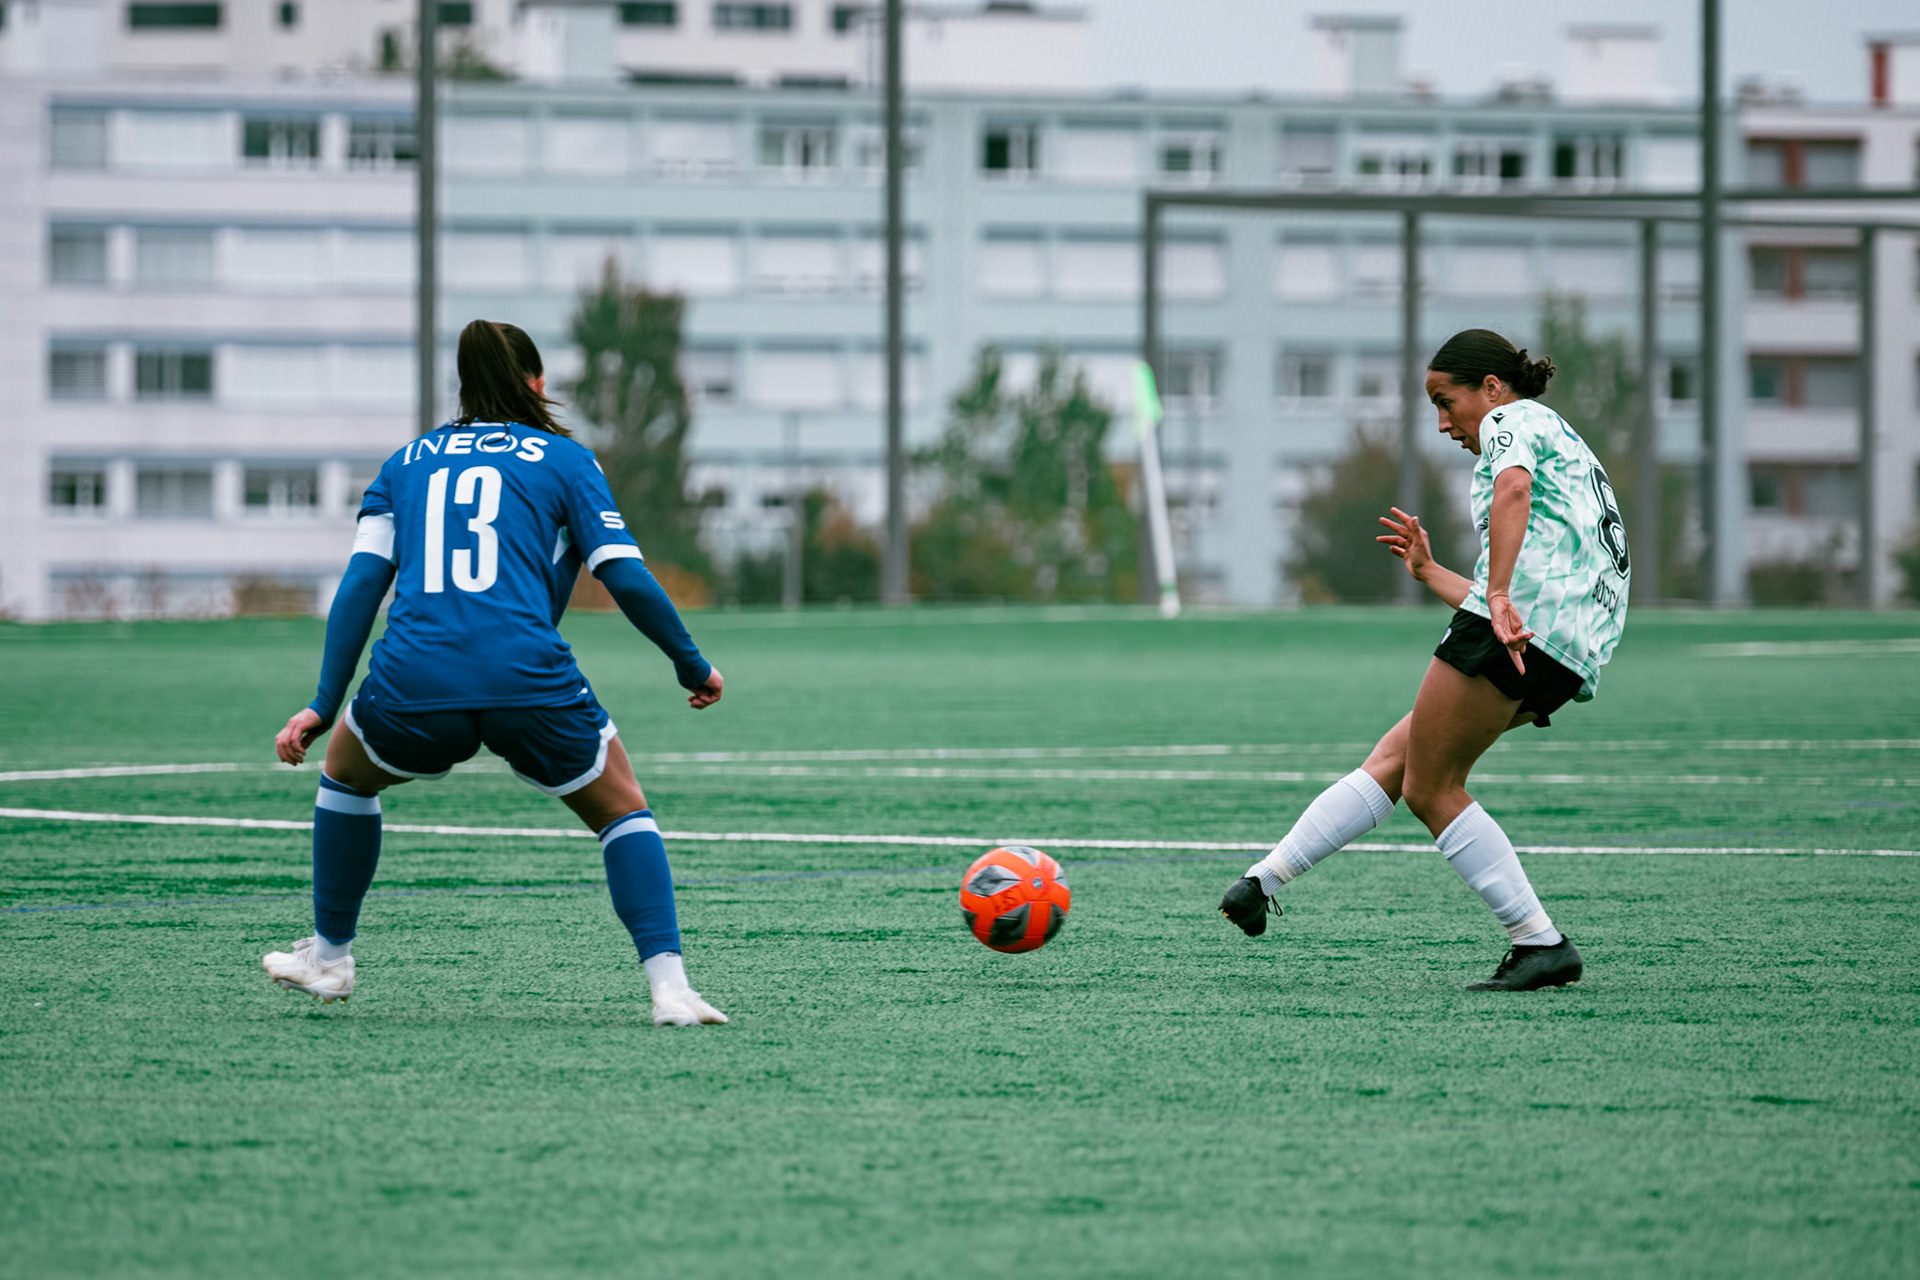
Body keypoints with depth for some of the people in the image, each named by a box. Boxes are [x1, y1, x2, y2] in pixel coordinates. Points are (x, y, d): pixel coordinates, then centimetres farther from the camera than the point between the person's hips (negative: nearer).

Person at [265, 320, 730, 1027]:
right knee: (623, 809, 18)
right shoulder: (565, 460, 13)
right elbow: (627, 579, 4)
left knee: (345, 775, 34)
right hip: (531, 685, -2)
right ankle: (668, 986, 1)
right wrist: (693, 666, 17)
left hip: (411, 681, 2)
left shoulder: (404, 464, 22)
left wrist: (324, 704, 12)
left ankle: (329, 958, 37)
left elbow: (361, 583, 13)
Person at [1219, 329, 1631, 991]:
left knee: (1431, 788, -4)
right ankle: (1264, 881, 8)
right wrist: (1428, 571, 42)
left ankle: (1541, 943, -9)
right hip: (1571, 657, 10)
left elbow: (1513, 489, -19)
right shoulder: (1565, 447, 36)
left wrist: (1499, 598, -29)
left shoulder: (1513, 421, 8)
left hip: (1524, 627, -10)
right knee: (1394, 758, 11)